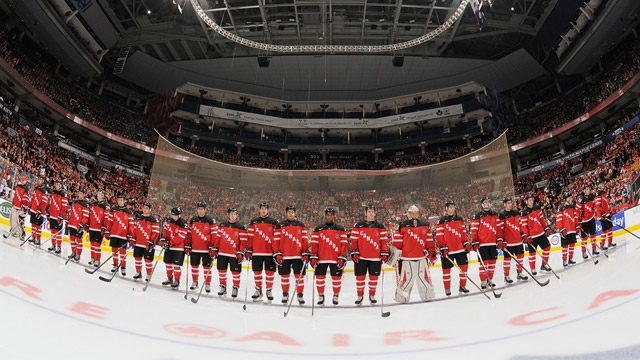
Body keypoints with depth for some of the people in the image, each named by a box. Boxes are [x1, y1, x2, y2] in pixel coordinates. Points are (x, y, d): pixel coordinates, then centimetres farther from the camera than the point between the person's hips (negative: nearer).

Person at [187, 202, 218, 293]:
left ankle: (207, 284, 10)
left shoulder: (211, 220, -5)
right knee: (194, 266, 10)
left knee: (207, 267, 0)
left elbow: (214, 235, -6)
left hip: (206, 249, -4)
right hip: (194, 248, 4)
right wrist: (187, 246, 8)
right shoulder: (193, 220, 8)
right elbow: (189, 234, 12)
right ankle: (195, 282, 26)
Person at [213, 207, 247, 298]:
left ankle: (235, 288, 16)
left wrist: (240, 253, -10)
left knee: (235, 272, 0)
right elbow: (218, 238, 11)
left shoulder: (240, 227, -1)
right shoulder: (222, 225, 8)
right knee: (221, 270, 9)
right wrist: (214, 249, 6)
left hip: (234, 254, -3)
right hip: (222, 253, 3)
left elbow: (243, 241, -3)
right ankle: (223, 287, 25)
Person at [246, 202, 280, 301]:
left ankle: (269, 290, 14)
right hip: (256, 252, 2)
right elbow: (250, 237, 10)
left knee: (270, 272, 0)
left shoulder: (274, 222, 4)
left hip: (269, 252, -1)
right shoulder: (254, 222, 9)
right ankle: (258, 289, 19)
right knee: (257, 271, 5)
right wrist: (248, 250, 5)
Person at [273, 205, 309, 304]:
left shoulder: (301, 225, 7)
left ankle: (300, 294, 11)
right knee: (284, 276, 6)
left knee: (299, 276, -1)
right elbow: (276, 240, 4)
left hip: (298, 256, 0)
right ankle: (285, 294, 20)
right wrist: (277, 254, -3)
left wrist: (306, 253, -2)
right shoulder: (280, 225, 5)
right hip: (284, 256, 0)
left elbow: (305, 240, 5)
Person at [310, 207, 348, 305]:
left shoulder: (340, 229, 6)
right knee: (319, 278, 2)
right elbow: (314, 243, 5)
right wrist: (313, 257, -3)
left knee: (337, 278, 2)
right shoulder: (318, 229, 8)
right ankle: (320, 296, 19)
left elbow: (344, 244, 2)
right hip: (321, 259, 1)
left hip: (336, 259, 0)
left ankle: (336, 296, 20)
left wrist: (342, 258, -6)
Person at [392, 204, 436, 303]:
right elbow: (397, 241, -1)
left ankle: (427, 295, 25)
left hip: (422, 256, 4)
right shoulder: (403, 226, -2)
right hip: (407, 257, -3)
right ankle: (402, 298, 10)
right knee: (406, 277, -2)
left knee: (424, 276, 10)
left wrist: (432, 252, 13)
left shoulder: (425, 225, 10)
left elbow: (429, 240, 14)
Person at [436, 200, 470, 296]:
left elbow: (463, 233, 15)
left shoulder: (459, 219, 9)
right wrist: (443, 248, -14)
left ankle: (462, 286, 20)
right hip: (447, 250, -4)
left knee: (464, 266, 4)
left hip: (460, 248, 4)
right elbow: (439, 235, -9)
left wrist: (466, 244, 7)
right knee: (446, 269, 2)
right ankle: (447, 289, 15)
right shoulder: (442, 220, -6)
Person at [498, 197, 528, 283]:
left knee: (520, 255, 10)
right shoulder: (502, 215, -7)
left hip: (518, 240, 6)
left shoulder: (516, 212, 11)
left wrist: (523, 235, 16)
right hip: (508, 241, -6)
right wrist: (500, 240, -16)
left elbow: (520, 225, 19)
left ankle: (519, 273, 24)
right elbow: (500, 228, -10)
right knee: (507, 258, -2)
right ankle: (506, 276, 7)